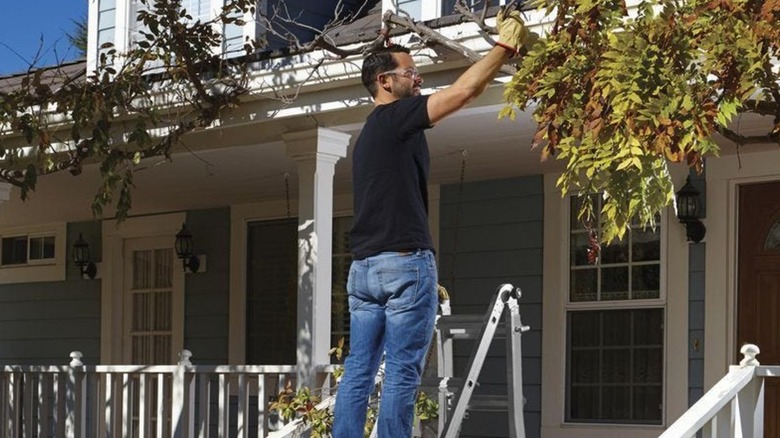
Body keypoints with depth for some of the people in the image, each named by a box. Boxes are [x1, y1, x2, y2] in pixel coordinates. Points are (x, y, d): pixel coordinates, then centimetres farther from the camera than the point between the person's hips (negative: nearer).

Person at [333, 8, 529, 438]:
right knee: (401, 372, -6)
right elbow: (464, 90, -12)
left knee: (359, 369, 5)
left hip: (363, 266, 9)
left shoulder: (369, 134, 22)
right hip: (403, 263, -9)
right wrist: (505, 45, -1)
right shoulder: (395, 117, -5)